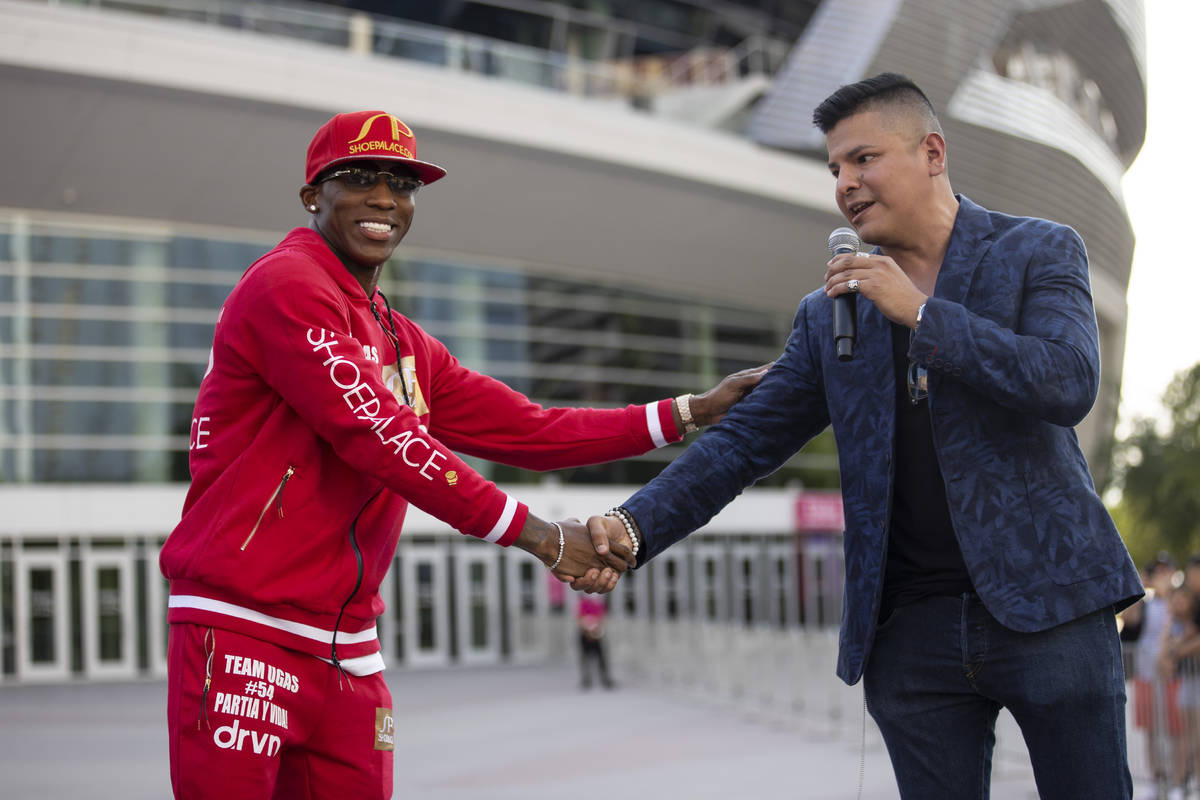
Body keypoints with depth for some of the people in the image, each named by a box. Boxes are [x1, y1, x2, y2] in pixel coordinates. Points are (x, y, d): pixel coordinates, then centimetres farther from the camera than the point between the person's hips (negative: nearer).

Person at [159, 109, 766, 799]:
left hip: (350, 657, 8)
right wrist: (536, 534, -15)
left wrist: (693, 412, 13)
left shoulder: (406, 345, 18)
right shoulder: (288, 286, -8)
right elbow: (377, 436, -16)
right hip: (244, 636, -8)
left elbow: (527, 430, 16)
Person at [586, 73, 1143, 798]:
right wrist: (635, 526, -4)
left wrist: (920, 314, -14)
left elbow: (1070, 384, -12)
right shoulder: (829, 313, 13)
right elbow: (747, 439, 10)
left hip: (1045, 603, -3)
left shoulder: (1039, 251, 4)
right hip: (910, 629, 3)